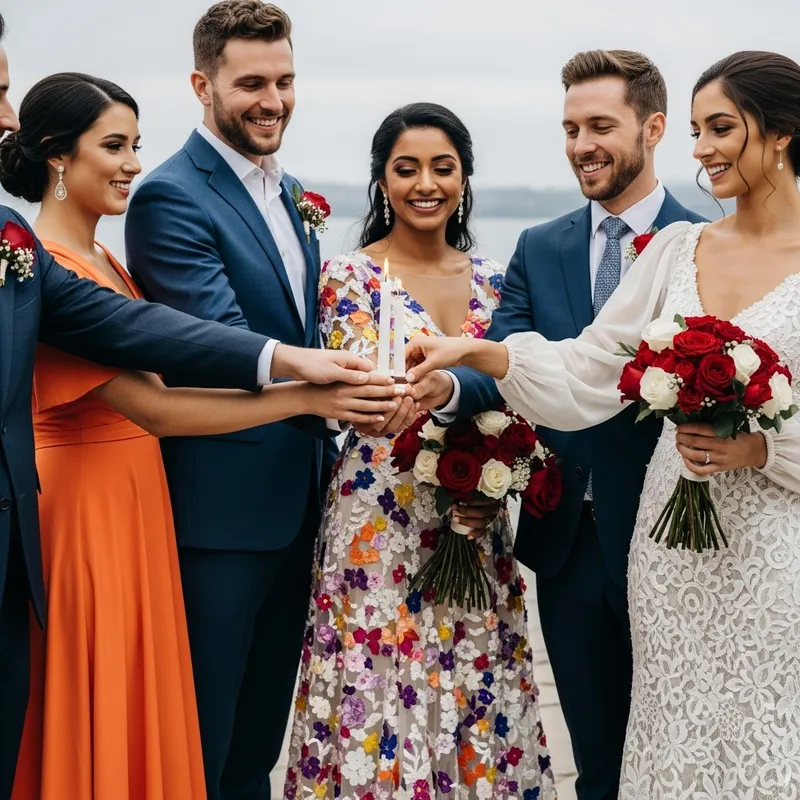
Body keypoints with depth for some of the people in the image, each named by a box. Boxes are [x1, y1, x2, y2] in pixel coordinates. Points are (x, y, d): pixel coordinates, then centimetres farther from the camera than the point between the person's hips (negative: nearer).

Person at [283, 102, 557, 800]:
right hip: (383, 524, -4)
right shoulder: (351, 275, -5)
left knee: (478, 704, 10)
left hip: (478, 524, 5)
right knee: (384, 701, 1)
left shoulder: (490, 279, 9)